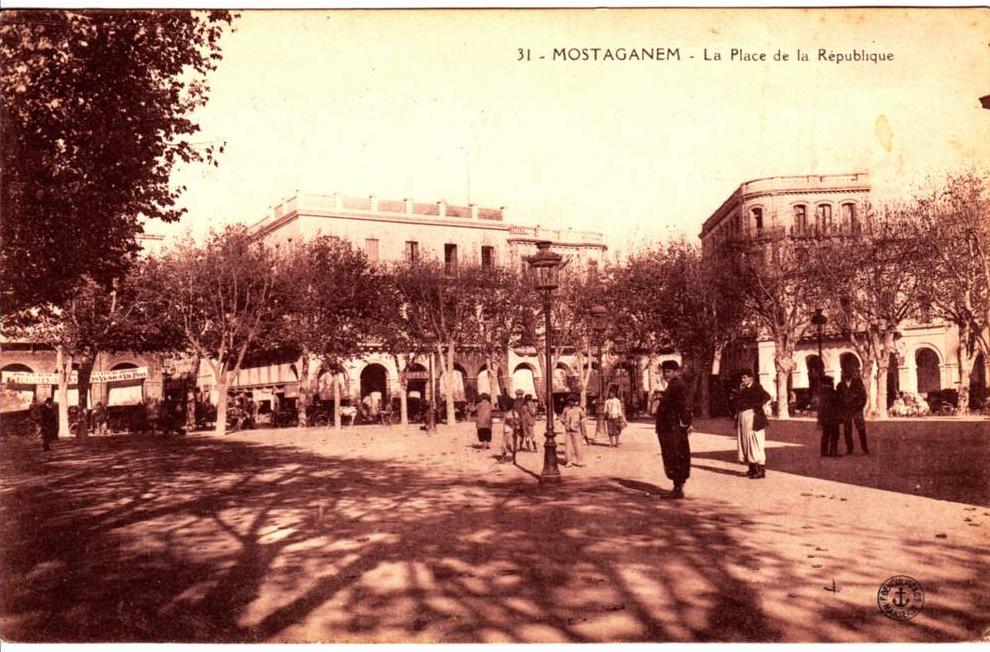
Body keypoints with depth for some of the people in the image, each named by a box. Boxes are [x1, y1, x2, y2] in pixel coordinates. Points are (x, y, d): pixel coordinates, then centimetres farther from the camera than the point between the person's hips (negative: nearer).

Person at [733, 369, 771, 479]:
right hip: (742, 418, 8)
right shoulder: (742, 389, 15)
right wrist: (739, 391, -1)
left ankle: (761, 469, -4)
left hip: (753, 418, -8)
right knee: (745, 442, 9)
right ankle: (752, 468, 16)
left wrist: (754, 405, -13)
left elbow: (766, 397, -19)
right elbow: (734, 401, 11)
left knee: (755, 442, -7)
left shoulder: (756, 387, -7)